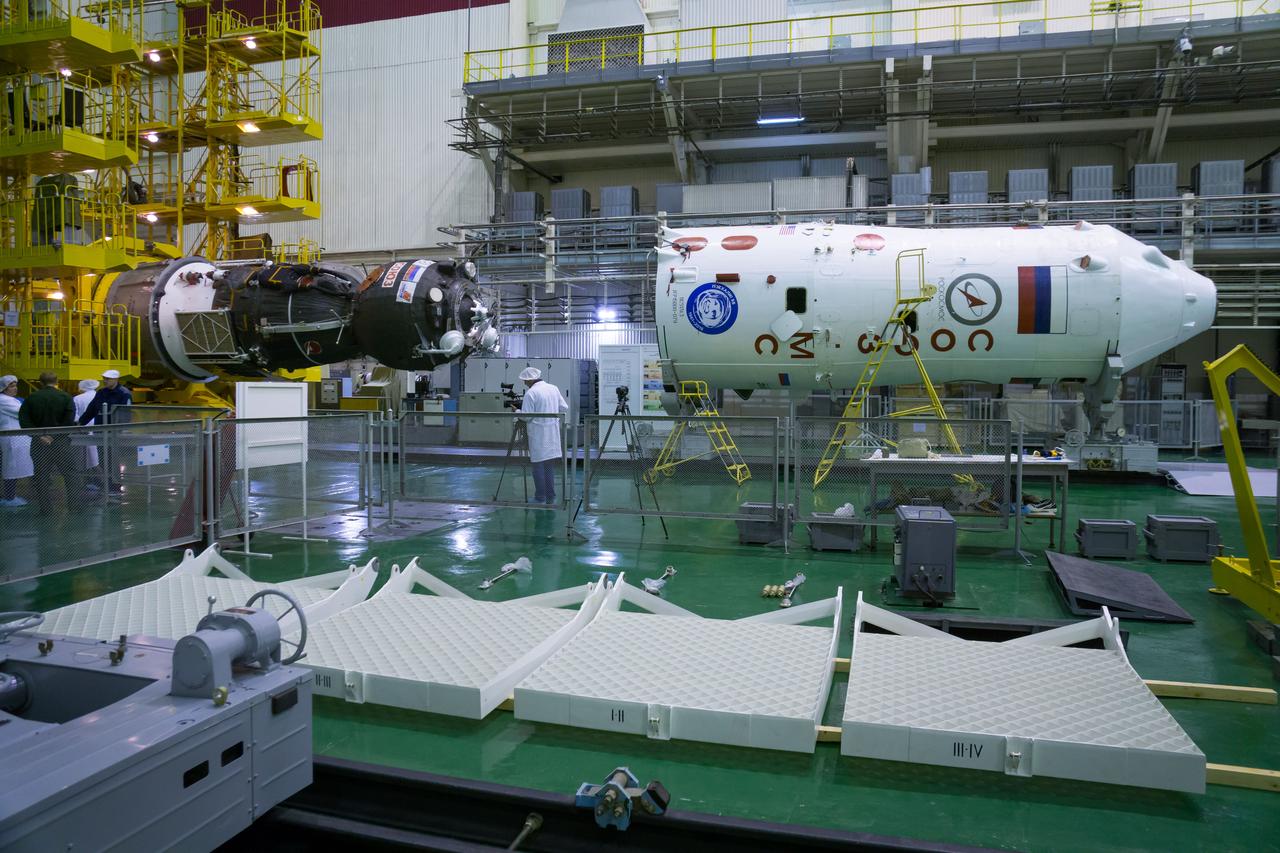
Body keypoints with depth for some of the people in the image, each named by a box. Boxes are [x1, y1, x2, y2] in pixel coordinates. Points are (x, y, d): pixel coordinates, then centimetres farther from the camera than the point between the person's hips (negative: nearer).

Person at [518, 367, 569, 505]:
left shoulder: (531, 393, -13)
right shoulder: (554, 388, 6)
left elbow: (526, 416, -13)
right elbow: (565, 408, 9)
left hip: (538, 434, -6)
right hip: (553, 433, 6)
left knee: (538, 465, 2)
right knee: (550, 464, 12)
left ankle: (540, 498, 4)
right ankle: (550, 498, 16)